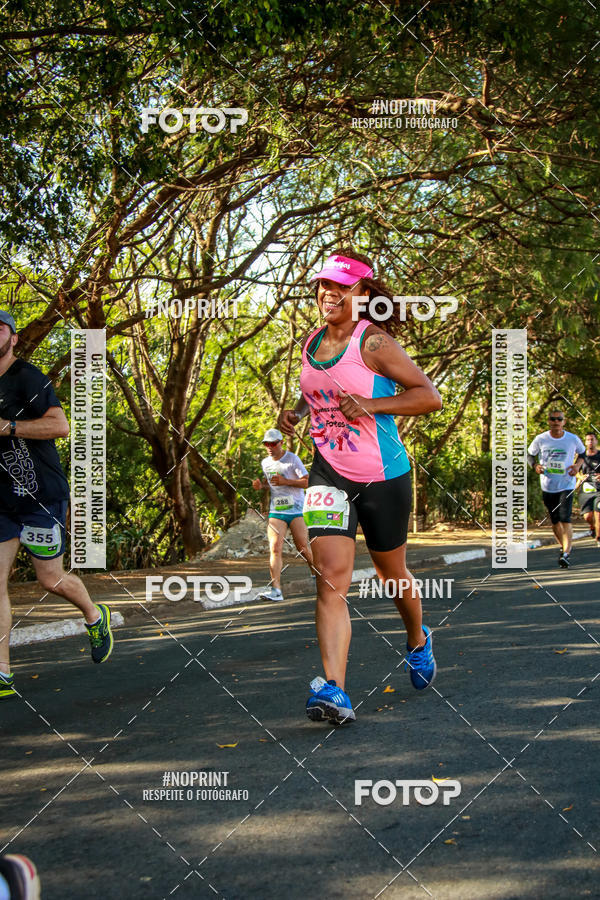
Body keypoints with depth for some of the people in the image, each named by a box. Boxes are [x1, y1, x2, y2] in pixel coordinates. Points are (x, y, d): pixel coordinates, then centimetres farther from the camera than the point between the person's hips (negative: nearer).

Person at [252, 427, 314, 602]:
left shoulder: (292, 459, -4)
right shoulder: (265, 463, 12)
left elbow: (307, 482, -9)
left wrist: (285, 481, -20)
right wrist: (261, 485, 4)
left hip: (296, 509, -4)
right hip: (276, 511, 4)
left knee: (303, 548, -3)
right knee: (275, 548, -12)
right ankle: (275, 589, -19)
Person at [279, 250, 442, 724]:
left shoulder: (373, 342, -13)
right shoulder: (312, 343, 6)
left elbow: (430, 396, -14)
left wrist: (371, 405, -24)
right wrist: (297, 412, 5)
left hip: (383, 476, -4)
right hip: (329, 473, 4)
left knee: (392, 574, 15)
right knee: (331, 578, -13)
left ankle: (418, 641, 47)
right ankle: (334, 692, -18)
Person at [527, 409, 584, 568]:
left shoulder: (573, 439, -3)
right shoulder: (540, 439, -3)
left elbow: (582, 452, 16)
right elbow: (529, 454, 11)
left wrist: (577, 465, -4)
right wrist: (535, 466, -9)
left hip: (567, 485, -2)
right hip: (547, 486, 2)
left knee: (565, 519, -17)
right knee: (555, 521, 11)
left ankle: (567, 553, -18)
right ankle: (563, 546, 33)